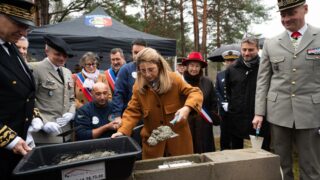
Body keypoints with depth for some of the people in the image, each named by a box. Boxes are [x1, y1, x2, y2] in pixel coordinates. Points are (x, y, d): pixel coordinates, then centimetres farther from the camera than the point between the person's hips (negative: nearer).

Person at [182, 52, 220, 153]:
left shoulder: (207, 82, 4)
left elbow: (213, 103, 11)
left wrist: (213, 117, 3)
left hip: (203, 125, 2)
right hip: (184, 124, -2)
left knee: (204, 153, 9)